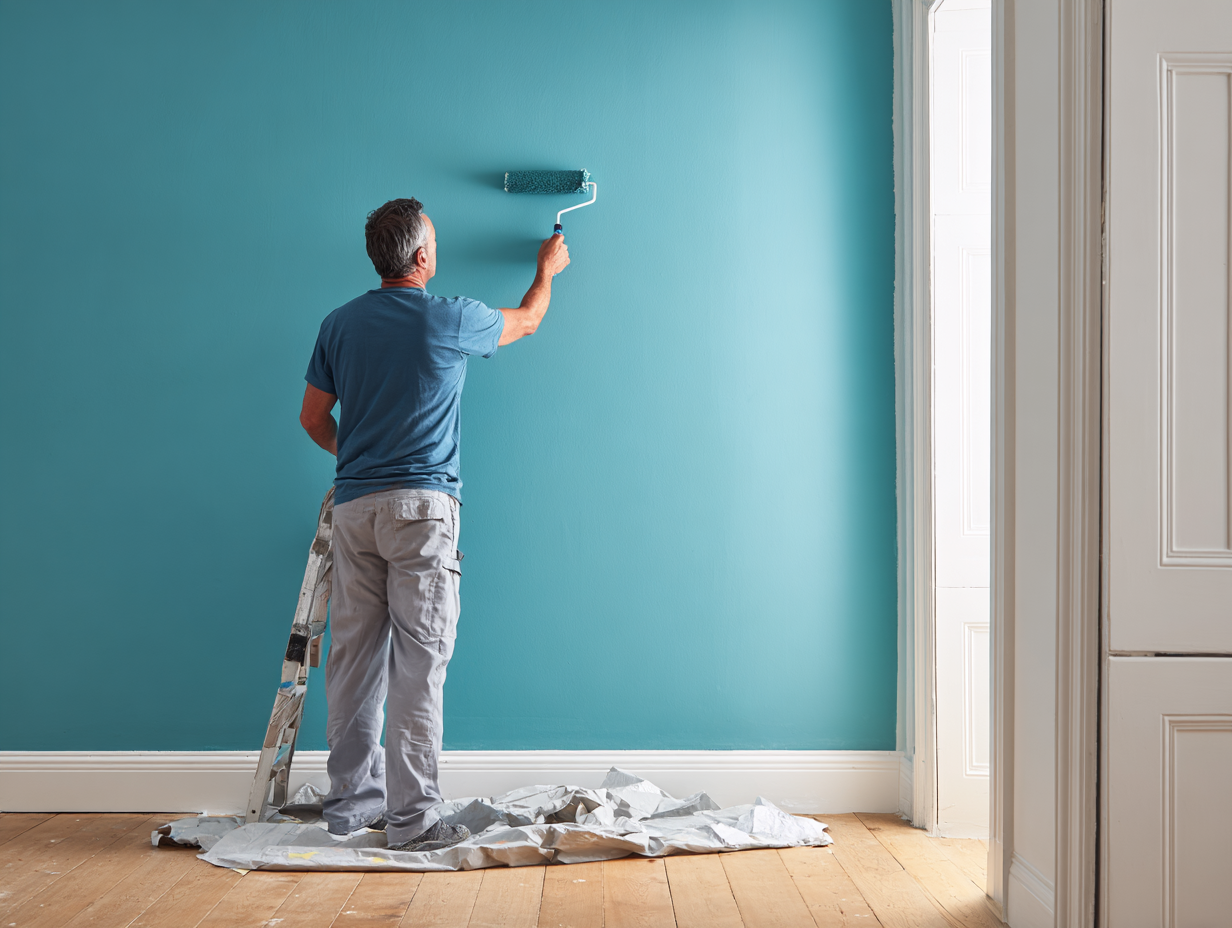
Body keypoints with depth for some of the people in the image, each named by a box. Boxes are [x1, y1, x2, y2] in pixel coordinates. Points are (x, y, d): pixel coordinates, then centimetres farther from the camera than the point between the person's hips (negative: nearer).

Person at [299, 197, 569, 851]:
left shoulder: (340, 323, 9)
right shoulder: (449, 320, -2)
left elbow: (313, 418, 15)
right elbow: (527, 321, 17)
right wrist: (547, 268, 36)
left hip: (353, 506, 5)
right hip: (422, 504, -5)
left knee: (354, 655, 10)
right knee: (418, 660, -5)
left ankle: (350, 800, 18)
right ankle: (411, 816, -5)